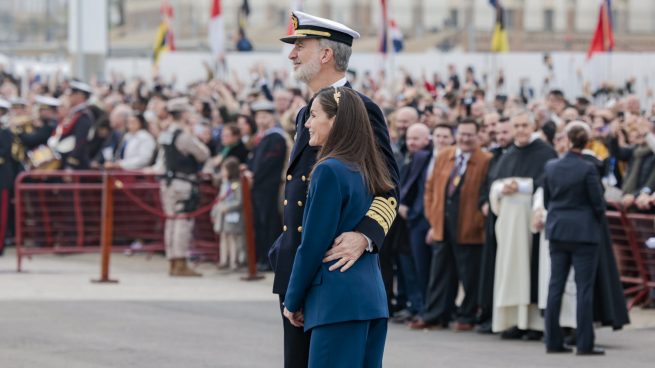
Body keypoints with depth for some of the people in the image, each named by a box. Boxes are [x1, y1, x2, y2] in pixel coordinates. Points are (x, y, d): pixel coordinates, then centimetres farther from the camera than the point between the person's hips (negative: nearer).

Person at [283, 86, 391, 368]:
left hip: (338, 301, -9)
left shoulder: (329, 170, -11)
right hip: (374, 299, 9)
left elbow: (312, 245, -11)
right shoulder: (368, 172, 13)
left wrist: (292, 301, -2)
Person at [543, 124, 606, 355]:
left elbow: (546, 199, 9)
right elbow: (598, 203, -9)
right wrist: (597, 219, 12)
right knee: (584, 289, -2)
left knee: (555, 286, 10)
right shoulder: (587, 169, -15)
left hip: (557, 232, 5)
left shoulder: (551, 167, 0)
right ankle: (584, 343, -3)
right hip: (584, 232, -5)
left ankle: (553, 341, 11)